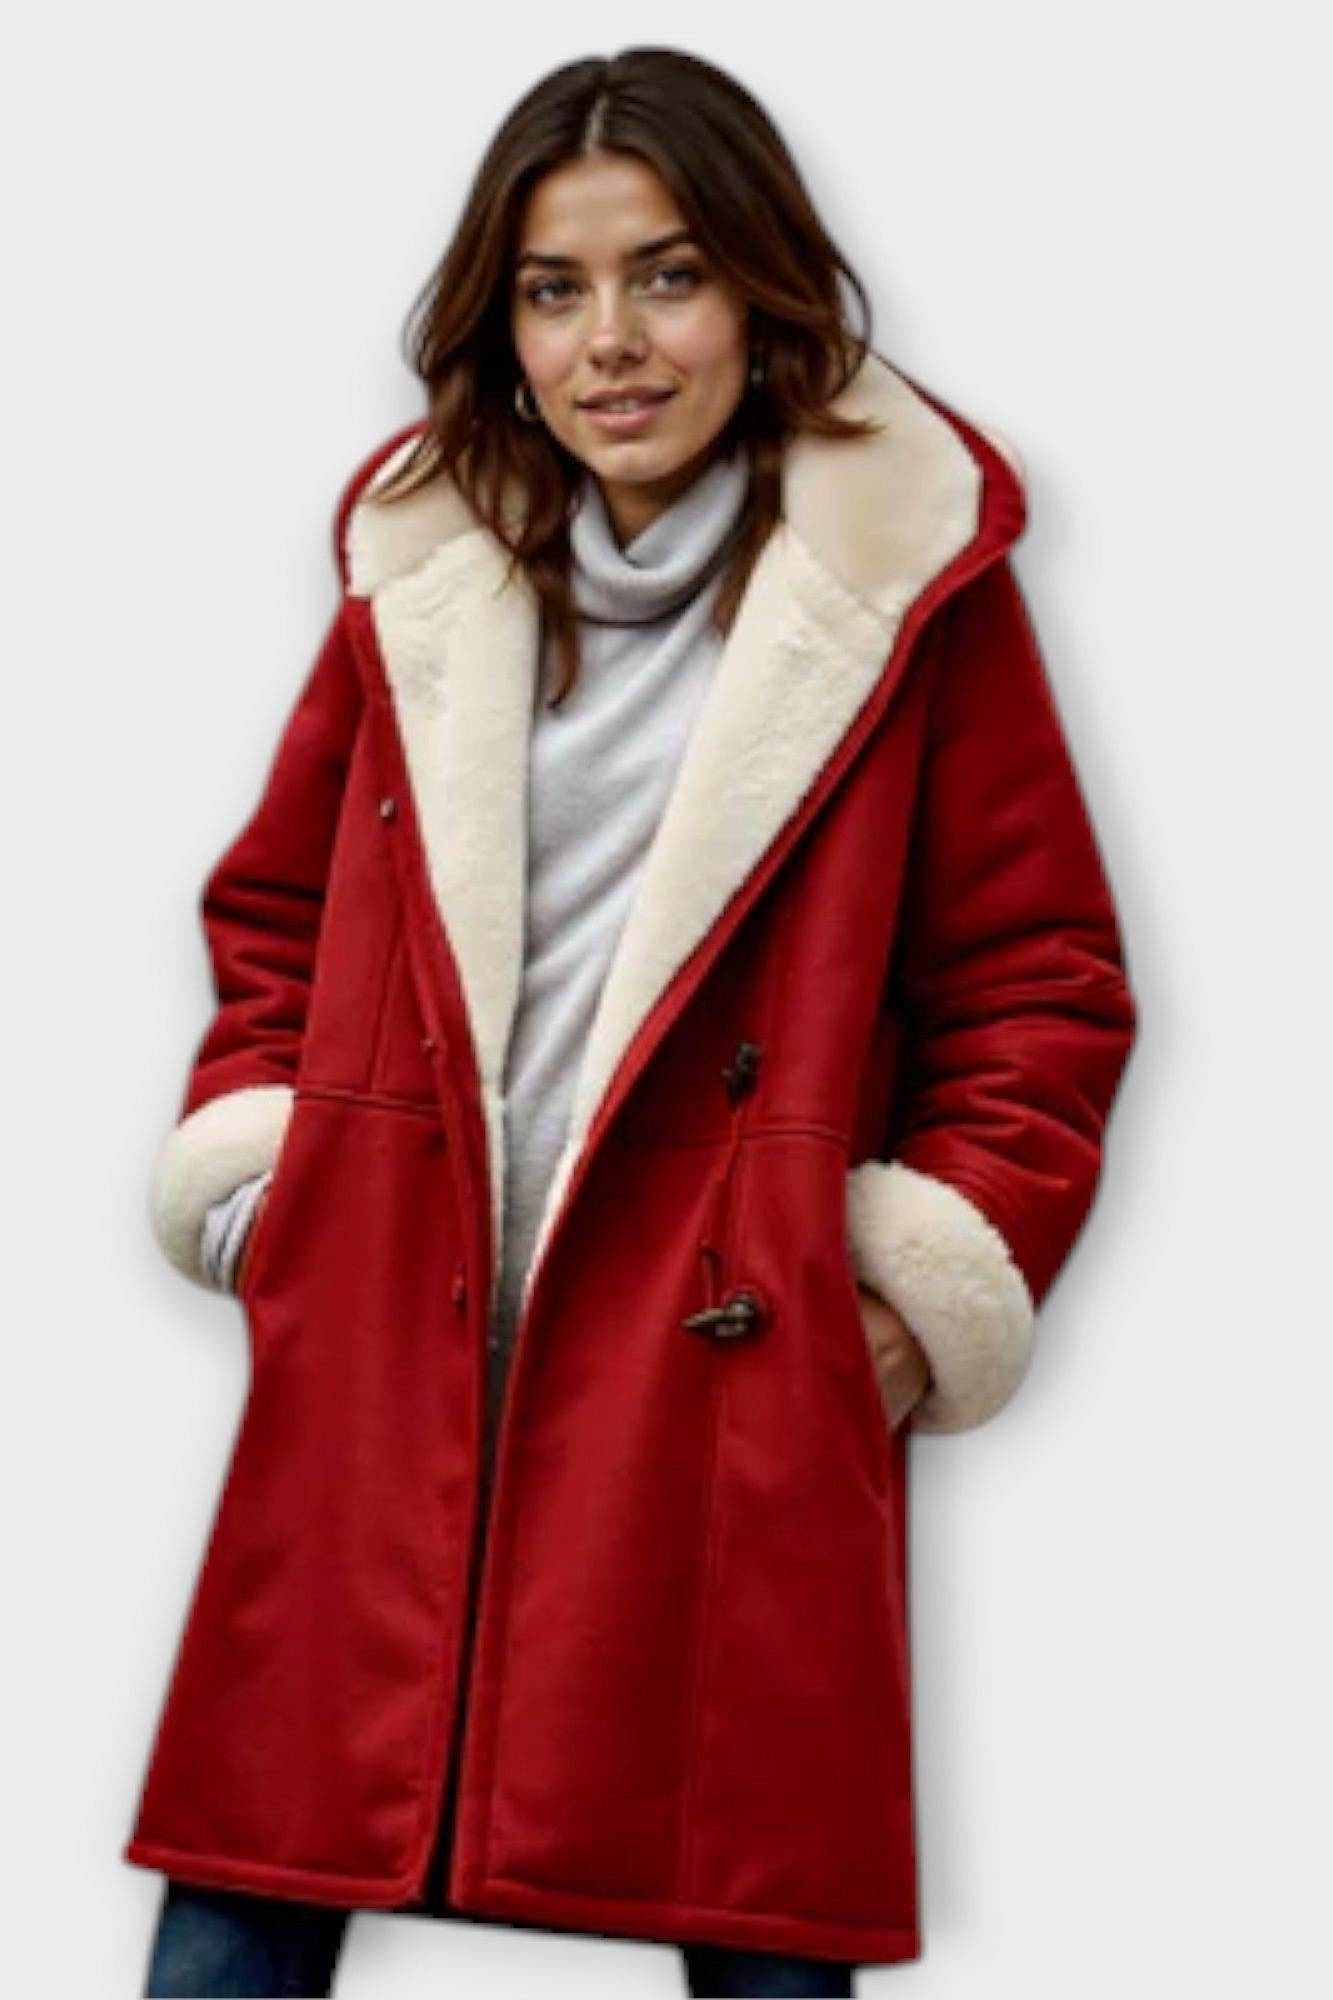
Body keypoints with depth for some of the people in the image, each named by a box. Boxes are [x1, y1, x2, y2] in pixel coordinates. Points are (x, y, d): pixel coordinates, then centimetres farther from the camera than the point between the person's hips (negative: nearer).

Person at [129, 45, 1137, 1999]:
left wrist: (937, 1288, -5)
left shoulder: (912, 583, 1)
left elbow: (1042, 984, 4)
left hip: (733, 1386, -2)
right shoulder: (420, 565, 10)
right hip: (375, 1379, 3)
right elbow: (273, 917, 20)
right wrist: (250, 1177, 7)